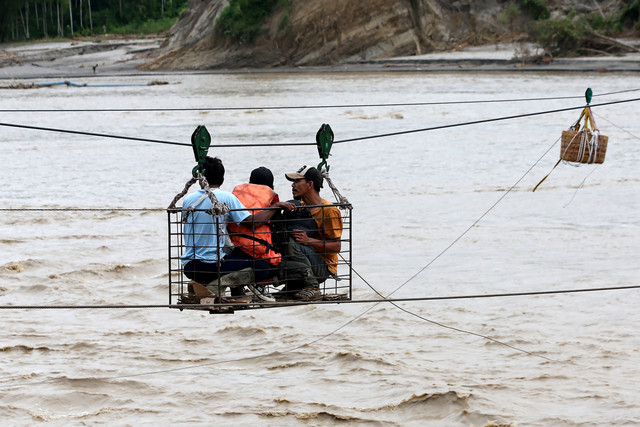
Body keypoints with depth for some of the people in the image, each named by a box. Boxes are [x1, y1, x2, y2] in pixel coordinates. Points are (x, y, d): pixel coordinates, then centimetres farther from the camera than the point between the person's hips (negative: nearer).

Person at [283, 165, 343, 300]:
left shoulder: (329, 210, -10)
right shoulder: (299, 207, 14)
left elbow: (336, 246, -13)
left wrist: (308, 240, -26)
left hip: (323, 267, -7)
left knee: (293, 244, -30)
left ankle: (312, 288, -24)